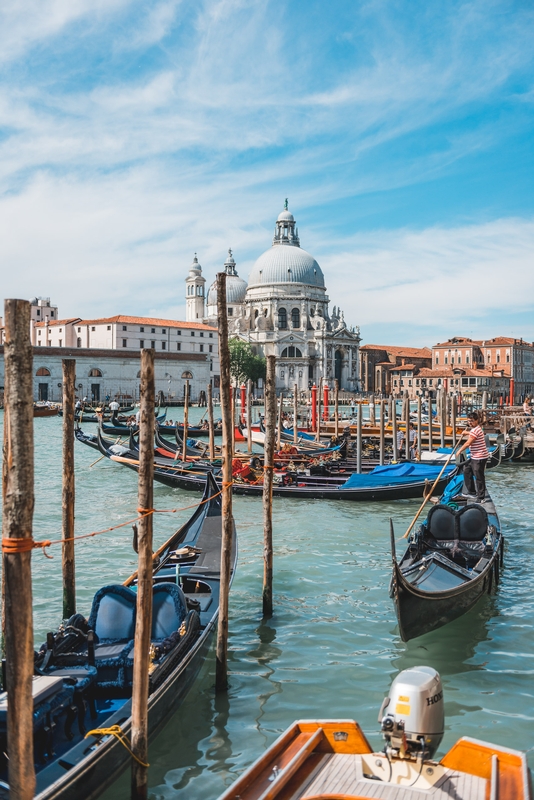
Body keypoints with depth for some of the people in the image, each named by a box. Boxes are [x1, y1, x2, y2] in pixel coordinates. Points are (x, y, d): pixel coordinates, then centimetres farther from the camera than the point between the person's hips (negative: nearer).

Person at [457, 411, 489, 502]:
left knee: (479, 477, -3)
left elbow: (468, 443, -20)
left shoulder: (475, 430, -20)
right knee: (467, 471, 19)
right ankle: (472, 492, 29)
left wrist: (459, 451, -9)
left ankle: (481, 498, 6)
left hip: (480, 457, -11)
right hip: (474, 457, 11)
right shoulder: (476, 429, 12)